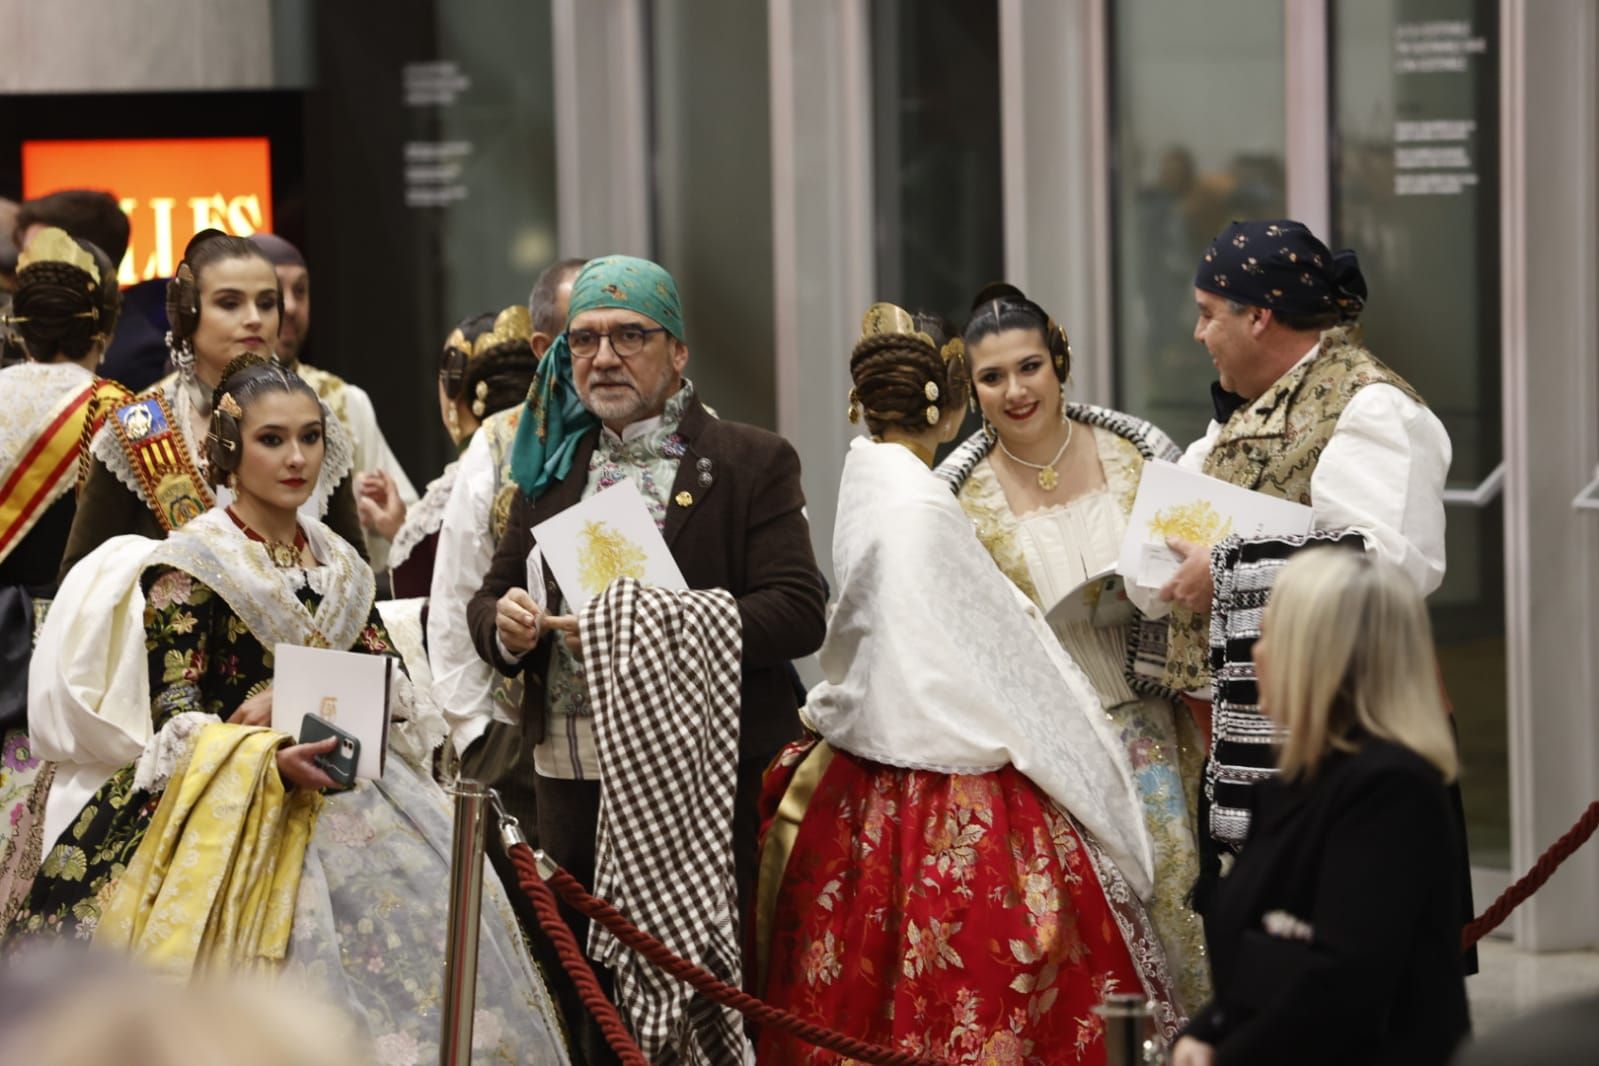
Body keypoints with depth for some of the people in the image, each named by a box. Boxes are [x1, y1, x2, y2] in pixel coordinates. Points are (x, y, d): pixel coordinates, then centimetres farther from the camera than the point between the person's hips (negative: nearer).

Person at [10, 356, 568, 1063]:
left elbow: (387, 680, 12)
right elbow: (176, 716, -9)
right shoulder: (186, 567, -3)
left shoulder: (340, 565, 15)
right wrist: (272, 760, -26)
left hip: (345, 787, 5)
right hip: (235, 802, -5)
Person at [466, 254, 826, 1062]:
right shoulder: (552, 467, 16)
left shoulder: (752, 464, 0)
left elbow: (798, 613, -11)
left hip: (702, 782, -5)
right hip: (571, 776, 5)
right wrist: (505, 622, -8)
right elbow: (488, 598, 18)